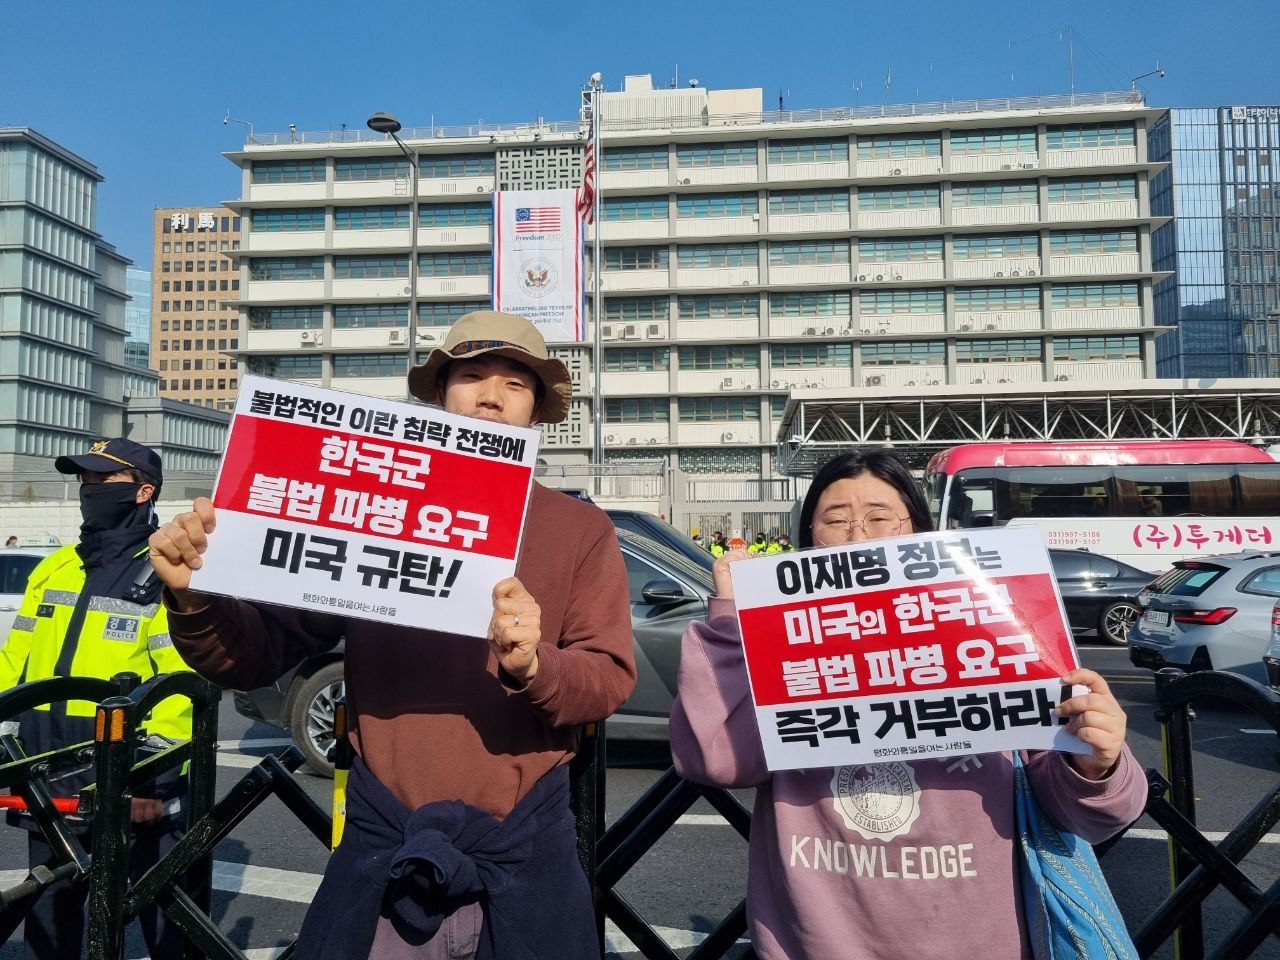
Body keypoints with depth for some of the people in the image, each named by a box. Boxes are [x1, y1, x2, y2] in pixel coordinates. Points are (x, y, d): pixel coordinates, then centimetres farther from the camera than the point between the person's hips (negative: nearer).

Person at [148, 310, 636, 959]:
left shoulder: (581, 530, 1)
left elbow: (611, 679, -5)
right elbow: (258, 655, 0)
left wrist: (532, 665, -26)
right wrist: (195, 599, -21)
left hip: (524, 854, 0)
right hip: (382, 849, 1)